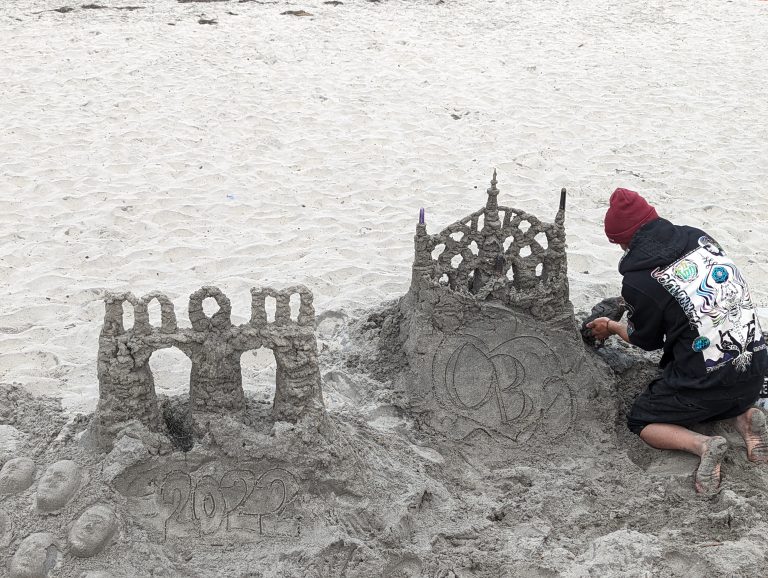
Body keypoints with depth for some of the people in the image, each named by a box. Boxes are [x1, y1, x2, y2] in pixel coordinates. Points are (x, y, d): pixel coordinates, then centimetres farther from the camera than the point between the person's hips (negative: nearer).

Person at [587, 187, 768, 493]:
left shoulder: (638, 281, -15)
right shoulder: (699, 238, 2)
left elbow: (647, 340, 4)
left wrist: (612, 327, 25)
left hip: (705, 381, -6)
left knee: (641, 421, 16)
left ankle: (702, 444, -9)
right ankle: (743, 417, 7)